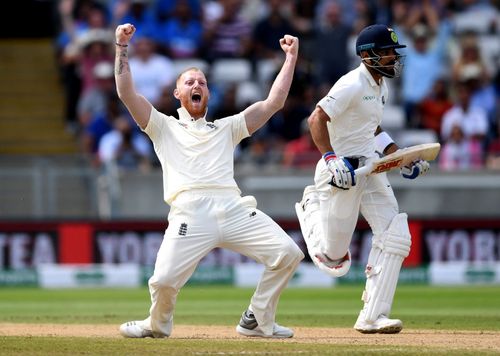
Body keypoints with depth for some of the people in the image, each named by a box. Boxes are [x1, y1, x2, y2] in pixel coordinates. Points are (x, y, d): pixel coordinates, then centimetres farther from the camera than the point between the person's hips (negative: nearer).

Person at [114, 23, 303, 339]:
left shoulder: (226, 128, 29)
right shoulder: (164, 127, 24)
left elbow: (274, 102, 23)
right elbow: (126, 93, 13)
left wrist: (291, 58, 20)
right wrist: (122, 46, 8)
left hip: (235, 209, 3)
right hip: (190, 214, -3)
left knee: (288, 253, -14)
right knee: (164, 280, -21)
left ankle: (257, 321, 6)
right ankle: (158, 325, 15)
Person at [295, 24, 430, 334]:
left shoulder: (381, 88, 12)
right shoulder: (353, 85, -17)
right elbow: (317, 119, -24)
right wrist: (331, 159, -36)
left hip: (370, 167, 8)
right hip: (341, 170, -8)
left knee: (395, 236, -8)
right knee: (333, 257, -1)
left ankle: (372, 317, -7)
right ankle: (310, 206, 32)